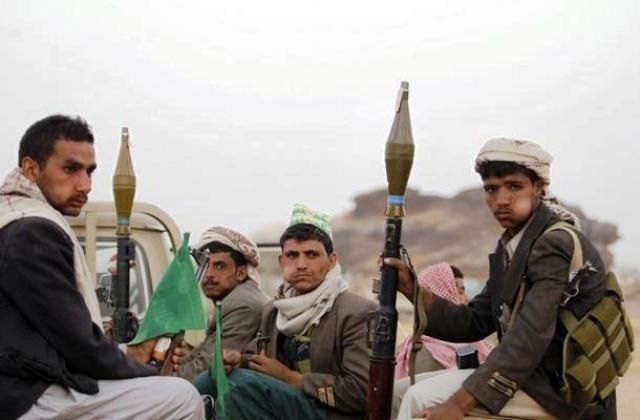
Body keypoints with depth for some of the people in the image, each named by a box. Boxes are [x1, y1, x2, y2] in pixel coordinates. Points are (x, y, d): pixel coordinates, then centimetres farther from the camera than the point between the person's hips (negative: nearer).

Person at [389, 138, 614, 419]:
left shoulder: (556, 244, -17)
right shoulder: (510, 247, 10)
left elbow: (529, 336, -26)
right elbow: (474, 322, 9)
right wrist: (411, 289, -5)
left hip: (561, 387, -9)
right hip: (536, 376, 9)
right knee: (409, 389, 10)